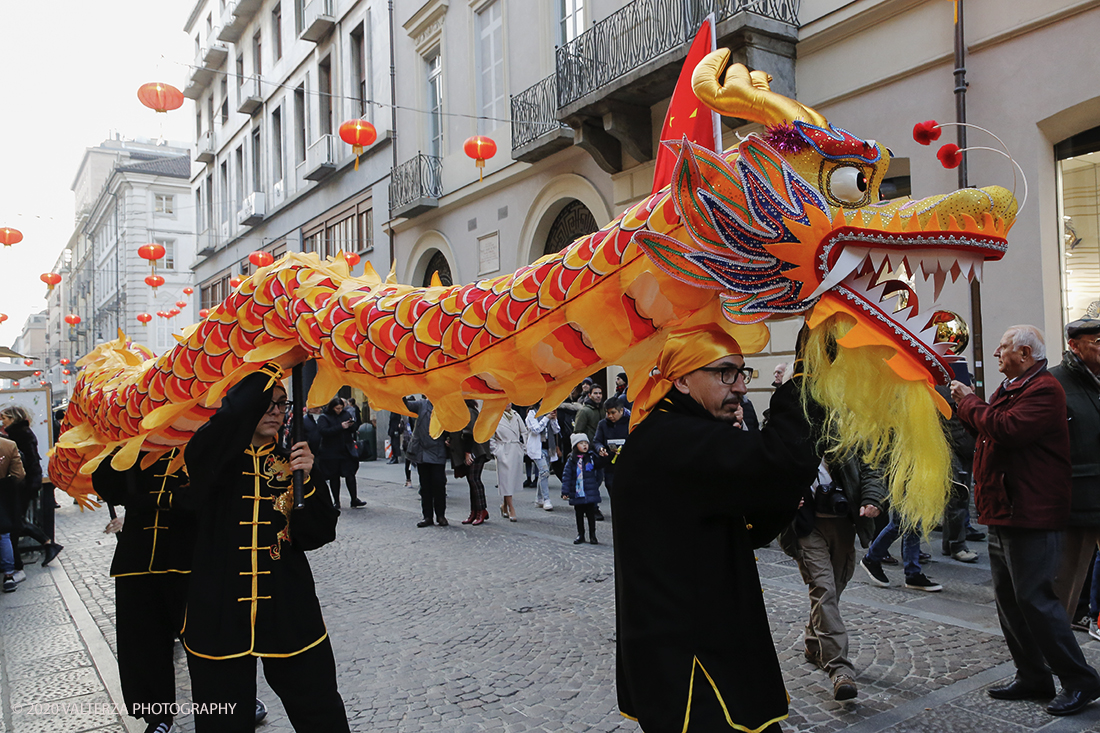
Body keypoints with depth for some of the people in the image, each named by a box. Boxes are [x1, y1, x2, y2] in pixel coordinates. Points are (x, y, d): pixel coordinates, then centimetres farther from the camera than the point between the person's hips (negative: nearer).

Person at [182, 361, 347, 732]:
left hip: (289, 614, 2)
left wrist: (307, 480, -18)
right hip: (220, 614, -2)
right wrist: (276, 365, -22)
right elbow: (229, 419, -28)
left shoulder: (291, 462, 6)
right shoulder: (211, 458, -3)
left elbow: (320, 534, -2)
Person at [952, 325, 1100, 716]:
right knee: (1008, 597, 13)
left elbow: (1007, 428, -27)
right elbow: (986, 427, 21)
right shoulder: (1010, 388, 19)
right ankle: (1032, 677, 23)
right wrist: (965, 403, 7)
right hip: (1003, 510, 10)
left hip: (1031, 513, -10)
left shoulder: (1044, 389, -15)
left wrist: (970, 401, -13)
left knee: (1034, 597, -6)